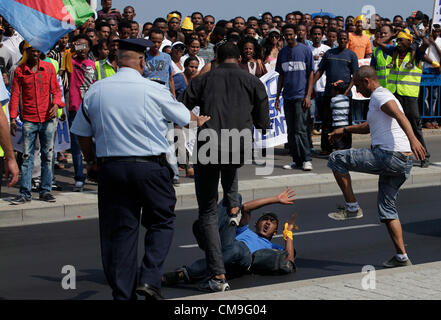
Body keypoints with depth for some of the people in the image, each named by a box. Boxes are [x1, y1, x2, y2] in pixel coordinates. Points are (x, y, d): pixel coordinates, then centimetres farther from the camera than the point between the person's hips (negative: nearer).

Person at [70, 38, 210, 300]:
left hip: (111, 168, 3)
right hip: (150, 167, -3)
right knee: (161, 223, 12)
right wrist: (200, 121, 33)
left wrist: (92, 161, 28)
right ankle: (150, 279, -3)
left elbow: (83, 134, 11)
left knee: (119, 230, 8)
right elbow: (186, 119, 11)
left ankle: (123, 293, 9)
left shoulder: (96, 91, 4)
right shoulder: (154, 90, -5)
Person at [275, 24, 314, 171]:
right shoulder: (282, 53, 13)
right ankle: (296, 160, 12)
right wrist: (278, 96, 12)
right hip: (288, 97, 5)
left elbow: (311, 74, -1)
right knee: (291, 131, 6)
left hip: (301, 96, -5)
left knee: (300, 129, -10)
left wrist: (308, 95, -9)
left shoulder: (305, 50, 0)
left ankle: (307, 159, -5)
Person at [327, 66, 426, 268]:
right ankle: (402, 257, 12)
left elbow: (400, 116, -25)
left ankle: (352, 208, -1)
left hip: (388, 156, -10)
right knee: (387, 209, 16)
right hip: (403, 162, 10)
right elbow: (369, 127, 45)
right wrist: (345, 130, 41)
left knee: (336, 160, -3)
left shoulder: (380, 96, -5)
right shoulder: (382, 97, 28)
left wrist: (413, 139, -40)